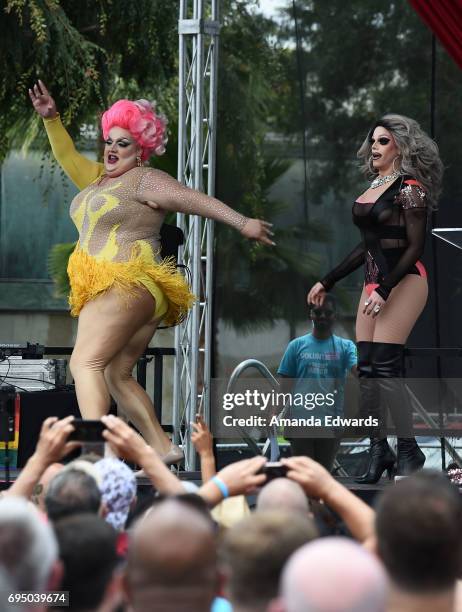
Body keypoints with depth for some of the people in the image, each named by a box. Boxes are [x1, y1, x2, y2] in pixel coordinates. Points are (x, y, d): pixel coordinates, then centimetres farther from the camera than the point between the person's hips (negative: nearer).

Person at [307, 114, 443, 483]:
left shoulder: (409, 188, -9)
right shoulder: (374, 186, 16)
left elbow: (415, 247, -13)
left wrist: (385, 291, -21)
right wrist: (328, 282, 24)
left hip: (404, 282, -9)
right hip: (374, 282, 9)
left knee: (384, 367, -16)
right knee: (366, 369, 2)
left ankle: (409, 451, -9)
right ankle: (379, 450, 7)